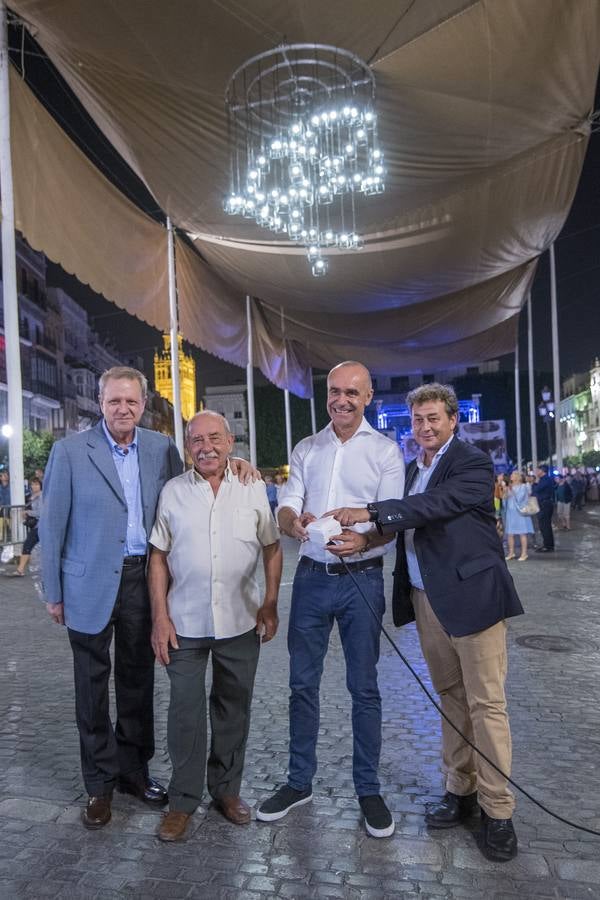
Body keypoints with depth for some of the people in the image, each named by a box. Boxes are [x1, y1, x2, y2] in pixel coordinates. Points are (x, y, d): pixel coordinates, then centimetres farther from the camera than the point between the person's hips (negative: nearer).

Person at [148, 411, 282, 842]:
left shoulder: (253, 489, 0)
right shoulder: (173, 491, 0)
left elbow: (272, 548, 6)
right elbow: (159, 557, 1)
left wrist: (271, 604, -2)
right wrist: (160, 616, -4)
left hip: (240, 621, 1)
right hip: (184, 623, -1)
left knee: (234, 708, 14)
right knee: (185, 710, 6)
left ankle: (227, 789, 33)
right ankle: (183, 800, 24)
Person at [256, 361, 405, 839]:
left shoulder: (385, 450, -2)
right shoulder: (306, 450, 8)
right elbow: (285, 507, 1)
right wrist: (294, 521, -24)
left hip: (362, 579, -3)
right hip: (312, 578, 3)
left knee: (364, 688, 8)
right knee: (302, 684, 11)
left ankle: (369, 789, 24)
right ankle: (299, 781, 28)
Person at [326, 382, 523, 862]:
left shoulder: (473, 463, -7)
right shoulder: (413, 469, 15)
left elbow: (435, 506, -21)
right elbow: (400, 526, 12)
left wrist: (369, 512, -20)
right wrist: (365, 539, -7)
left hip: (471, 595, -6)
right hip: (425, 599, 7)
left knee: (486, 704, 0)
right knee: (451, 698, 15)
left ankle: (498, 811, 11)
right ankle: (460, 790, 27)